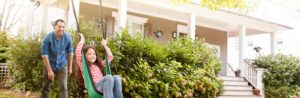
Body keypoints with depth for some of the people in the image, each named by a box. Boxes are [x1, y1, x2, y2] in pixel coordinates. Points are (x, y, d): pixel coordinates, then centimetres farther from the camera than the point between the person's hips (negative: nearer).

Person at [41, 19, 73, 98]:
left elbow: (70, 53, -1)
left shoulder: (68, 38, -14)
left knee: (63, 88, -4)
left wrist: (70, 67, 4)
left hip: (62, 66, 1)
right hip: (50, 65, 0)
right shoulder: (48, 37, -19)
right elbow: (44, 54, -17)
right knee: (45, 87, 13)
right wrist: (49, 70, -18)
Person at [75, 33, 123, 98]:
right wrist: (82, 41, 14)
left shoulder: (99, 65, 33)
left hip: (103, 85, 5)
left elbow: (110, 57, 36)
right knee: (109, 77, -35)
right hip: (94, 87, -5)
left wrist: (104, 45, 37)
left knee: (116, 78, -29)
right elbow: (77, 53, 4)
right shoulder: (83, 65, 18)